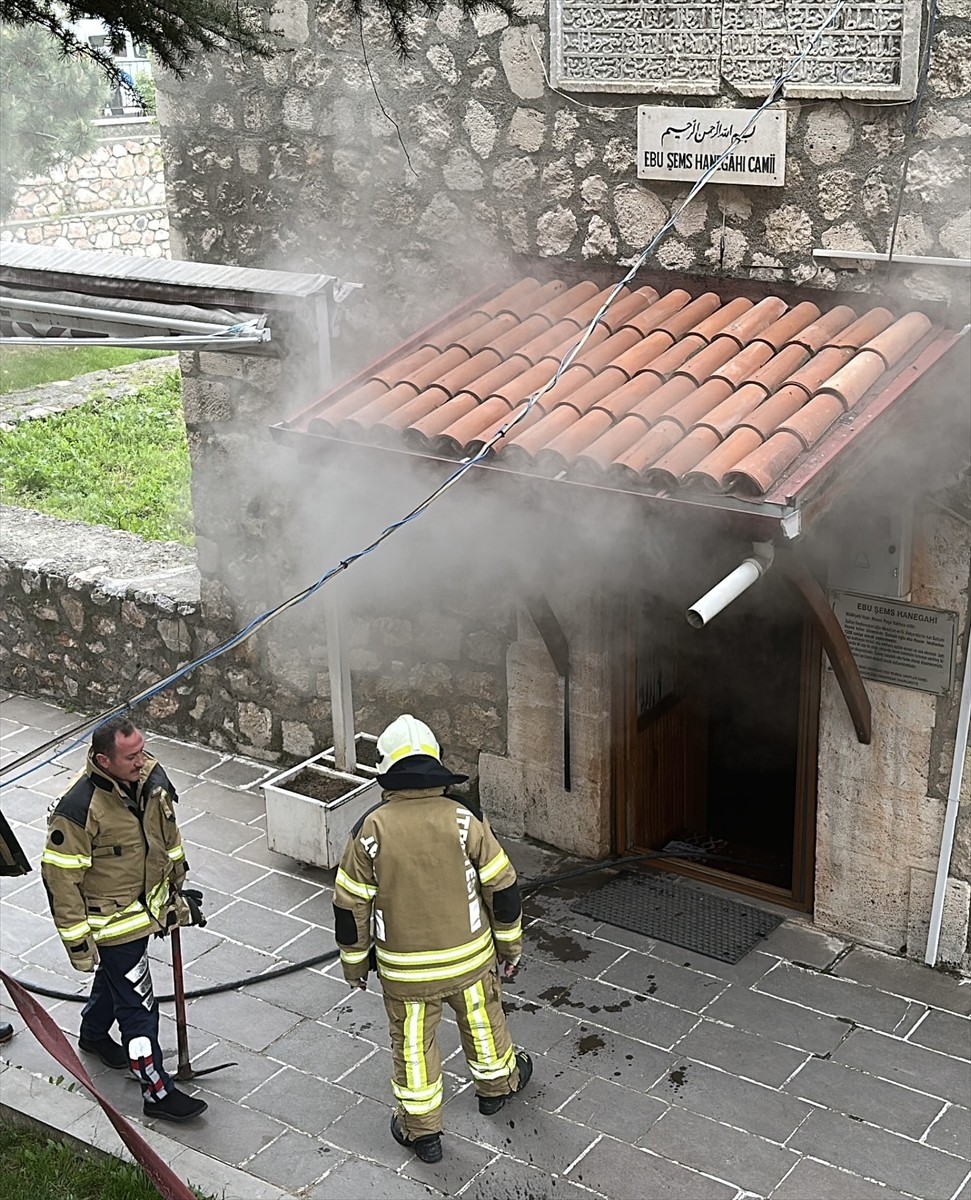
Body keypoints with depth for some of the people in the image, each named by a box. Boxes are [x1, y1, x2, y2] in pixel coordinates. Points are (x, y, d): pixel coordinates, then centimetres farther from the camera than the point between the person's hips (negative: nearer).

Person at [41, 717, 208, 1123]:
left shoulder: (151, 777, -11)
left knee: (115, 975, 31)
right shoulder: (78, 810, -33)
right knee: (138, 1003, 1)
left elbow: (168, 834, 7)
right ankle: (157, 1092, 15)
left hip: (148, 904, 8)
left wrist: (178, 889, 15)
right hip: (110, 920, -8)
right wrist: (77, 940, -19)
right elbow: (61, 879, -24)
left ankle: (93, 1033, 58)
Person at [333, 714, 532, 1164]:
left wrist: (354, 961, 8)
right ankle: (496, 1084, 50)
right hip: (469, 956, 1)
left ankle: (420, 1129, 31)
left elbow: (350, 905, -8)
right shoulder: (464, 819, -15)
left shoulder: (370, 830, -16)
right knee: (481, 1020, 27)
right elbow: (501, 887, -8)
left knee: (412, 1042, 18)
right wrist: (510, 944, 8)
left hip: (403, 968, -1)